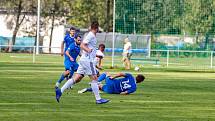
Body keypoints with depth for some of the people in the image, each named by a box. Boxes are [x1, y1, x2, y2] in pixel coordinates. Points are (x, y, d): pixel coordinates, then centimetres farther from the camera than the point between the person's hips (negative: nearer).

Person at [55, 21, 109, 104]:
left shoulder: (91, 36, 17)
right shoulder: (91, 36, -11)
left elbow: (84, 45, 29)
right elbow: (82, 45, -20)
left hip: (84, 60, 10)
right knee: (94, 78, -6)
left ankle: (60, 91, 1)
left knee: (77, 79, 5)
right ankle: (98, 99, -4)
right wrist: (88, 50, -38)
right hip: (87, 59, -10)